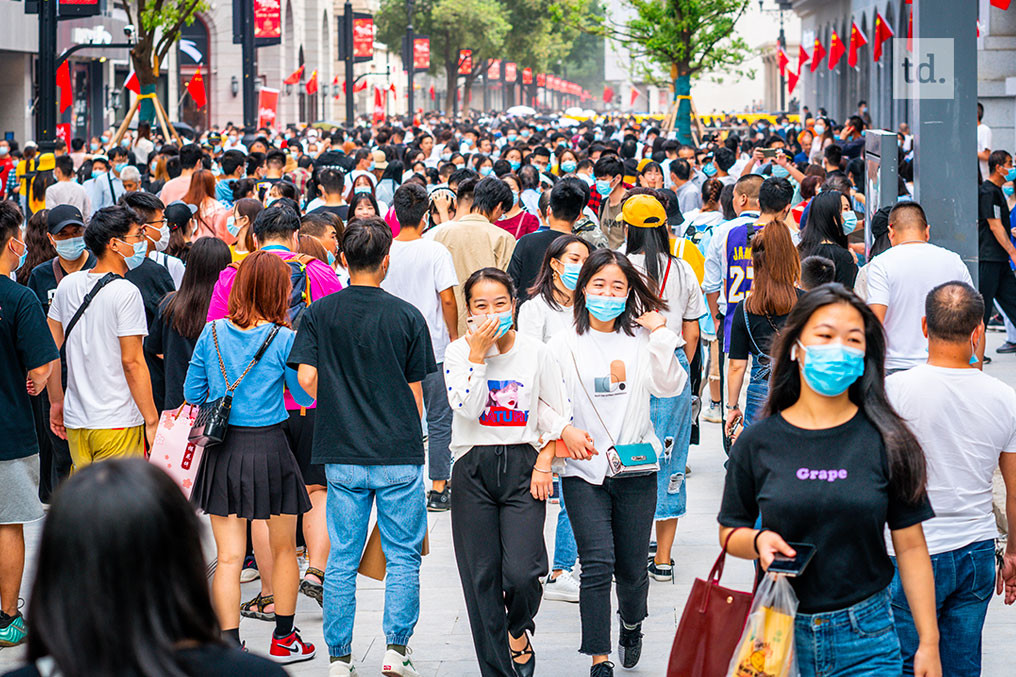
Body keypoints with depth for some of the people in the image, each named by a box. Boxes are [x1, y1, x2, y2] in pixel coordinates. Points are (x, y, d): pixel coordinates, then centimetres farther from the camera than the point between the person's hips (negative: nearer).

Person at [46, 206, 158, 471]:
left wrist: (56, 402, 21)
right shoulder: (126, 293, -13)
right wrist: (152, 421, -12)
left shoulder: (68, 284, 7)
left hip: (75, 420, 7)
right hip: (118, 424, -7)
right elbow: (131, 362, -16)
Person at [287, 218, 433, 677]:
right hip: (399, 454, -2)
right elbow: (416, 393, 2)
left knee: (342, 559, 8)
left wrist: (340, 411, 12)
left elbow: (307, 376, -6)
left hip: (342, 455, 2)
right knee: (403, 557, 8)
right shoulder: (406, 316, -3)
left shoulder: (319, 313, 0)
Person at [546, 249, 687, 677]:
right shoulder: (564, 344, 3)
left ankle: (632, 625, 40)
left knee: (632, 566, 7)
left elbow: (670, 388, -3)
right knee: (597, 562, -13)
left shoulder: (641, 340, 5)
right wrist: (564, 431, -13)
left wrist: (659, 335, -9)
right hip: (584, 469, -1)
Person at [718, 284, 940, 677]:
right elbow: (730, 533, 9)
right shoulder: (758, 442, 0)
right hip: (781, 632, 1)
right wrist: (759, 540, -14)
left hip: (866, 636, -1)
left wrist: (929, 643, -2)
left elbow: (911, 547, 0)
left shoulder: (885, 442, -2)